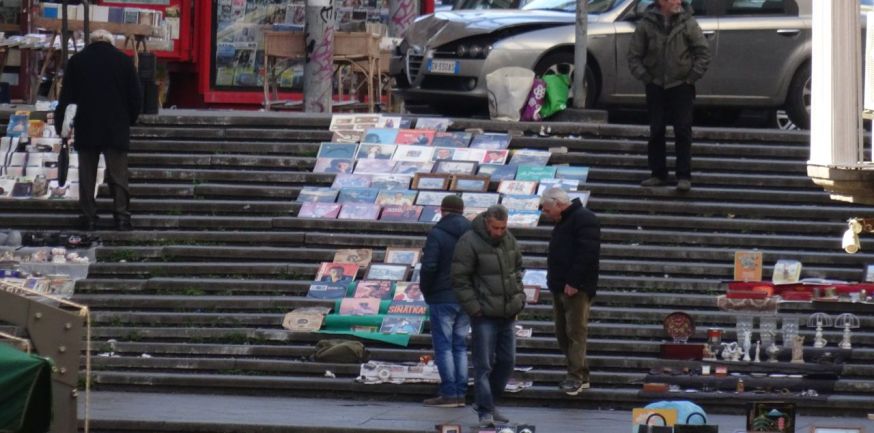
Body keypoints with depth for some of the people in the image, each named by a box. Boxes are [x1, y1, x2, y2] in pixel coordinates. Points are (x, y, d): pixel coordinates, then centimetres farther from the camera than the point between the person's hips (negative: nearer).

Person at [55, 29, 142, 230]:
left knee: (87, 175, 6)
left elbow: (66, 96, 3)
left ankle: (89, 216, 2)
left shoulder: (77, 61, 2)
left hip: (86, 128, 1)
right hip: (117, 129, -1)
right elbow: (136, 97, 1)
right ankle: (121, 214, -7)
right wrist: (129, 120, 14)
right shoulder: (123, 61, 0)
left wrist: (58, 123, 11)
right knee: (118, 174, 2)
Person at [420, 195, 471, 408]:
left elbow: (429, 267, -18)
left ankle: (449, 393, -5)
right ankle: (460, 393, 11)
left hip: (442, 298, -6)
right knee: (460, 345, 12)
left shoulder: (437, 234, -12)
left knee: (443, 345, -1)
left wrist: (425, 290, -2)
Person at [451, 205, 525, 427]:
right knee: (483, 364, -7)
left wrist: (519, 296, 11)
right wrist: (473, 307, -16)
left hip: (508, 314, 7)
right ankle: (485, 412, -5)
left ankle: (486, 402, 26)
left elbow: (517, 268, 21)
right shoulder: (470, 242, -14)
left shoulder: (509, 240, 7)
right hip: (485, 315, -7)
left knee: (506, 361, 11)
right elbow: (460, 278, -14)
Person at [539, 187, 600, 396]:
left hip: (577, 289, -10)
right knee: (563, 332, 10)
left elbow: (588, 253, -21)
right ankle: (580, 375, 17)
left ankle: (576, 376, -9)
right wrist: (554, 281, 14)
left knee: (575, 331, -9)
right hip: (561, 288, 10)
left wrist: (573, 282, -22)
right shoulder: (563, 221, 19)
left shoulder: (584, 220, -12)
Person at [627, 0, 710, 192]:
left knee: (683, 131, -5)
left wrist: (692, 76, -5)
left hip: (681, 85, -1)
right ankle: (658, 174, 13)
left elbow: (703, 52, -2)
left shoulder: (688, 23, -6)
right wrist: (644, 77, -4)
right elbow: (634, 55, 3)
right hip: (655, 87, 1)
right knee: (656, 132, 5)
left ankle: (684, 176, -2)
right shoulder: (647, 24, -4)